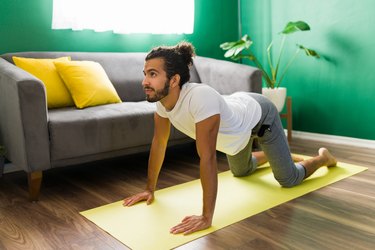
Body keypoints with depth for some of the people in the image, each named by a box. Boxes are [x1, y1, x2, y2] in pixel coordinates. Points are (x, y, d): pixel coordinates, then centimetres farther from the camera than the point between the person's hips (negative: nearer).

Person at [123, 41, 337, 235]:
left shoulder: (201, 98, -47)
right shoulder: (161, 99, -23)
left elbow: (208, 158, -47)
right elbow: (158, 143, -11)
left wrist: (206, 218, -44)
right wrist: (150, 189, -6)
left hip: (259, 115, -6)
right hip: (238, 114, 7)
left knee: (289, 179, 4)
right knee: (241, 171, 29)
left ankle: (323, 157, 36)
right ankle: (272, 155, 58)